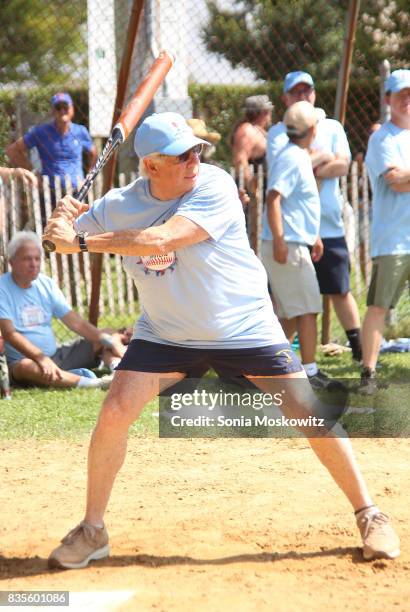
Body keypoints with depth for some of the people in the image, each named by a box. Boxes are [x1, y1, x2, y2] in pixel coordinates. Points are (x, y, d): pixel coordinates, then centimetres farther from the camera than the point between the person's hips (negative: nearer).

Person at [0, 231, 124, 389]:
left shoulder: (46, 284, 10)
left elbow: (75, 322, 6)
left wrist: (109, 341, -8)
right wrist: (41, 358, -31)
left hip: (56, 356, 7)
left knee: (104, 339, 0)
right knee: (26, 367, -41)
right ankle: (96, 384, -52)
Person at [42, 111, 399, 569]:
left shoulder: (215, 187, -23)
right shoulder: (119, 205, -9)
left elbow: (160, 241, -34)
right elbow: (63, 240, 3)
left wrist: (84, 240, -33)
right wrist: (61, 222, -21)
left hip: (244, 328, -3)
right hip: (164, 334, 3)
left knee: (309, 414, -7)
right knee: (114, 413, -11)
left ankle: (369, 516, 8)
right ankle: (91, 531, 6)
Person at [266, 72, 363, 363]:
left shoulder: (332, 128, 11)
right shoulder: (278, 132, 5)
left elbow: (342, 165, -5)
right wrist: (321, 157, -6)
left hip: (329, 227, 2)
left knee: (340, 291, 9)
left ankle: (359, 348, 18)